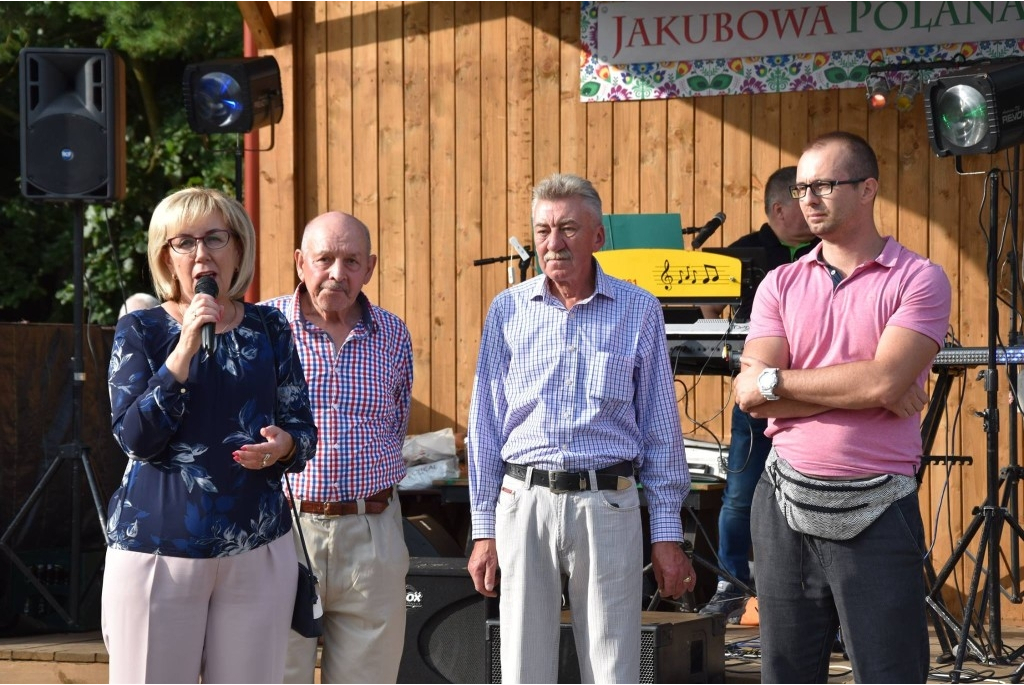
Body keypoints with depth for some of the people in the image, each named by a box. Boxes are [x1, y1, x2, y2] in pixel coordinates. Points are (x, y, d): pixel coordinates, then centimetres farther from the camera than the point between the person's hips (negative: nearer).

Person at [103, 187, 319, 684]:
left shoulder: (269, 330, 9)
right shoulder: (140, 331, 1)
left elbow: (304, 429, 9)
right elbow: (134, 436, -11)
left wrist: (284, 446, -15)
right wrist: (185, 349, -18)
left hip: (258, 550, 3)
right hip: (157, 546, -2)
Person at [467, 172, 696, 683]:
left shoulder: (639, 311, 5)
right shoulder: (508, 311, 8)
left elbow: (661, 430, 7)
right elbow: (485, 425, 11)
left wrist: (666, 533, 4)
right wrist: (484, 529, 6)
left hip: (608, 506, -1)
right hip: (525, 503, 1)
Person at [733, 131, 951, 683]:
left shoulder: (918, 280, -2)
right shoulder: (781, 285, 10)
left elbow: (883, 380, -17)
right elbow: (749, 394, -3)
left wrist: (778, 380, -7)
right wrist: (859, 391, -10)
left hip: (876, 513, -4)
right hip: (786, 506, 4)